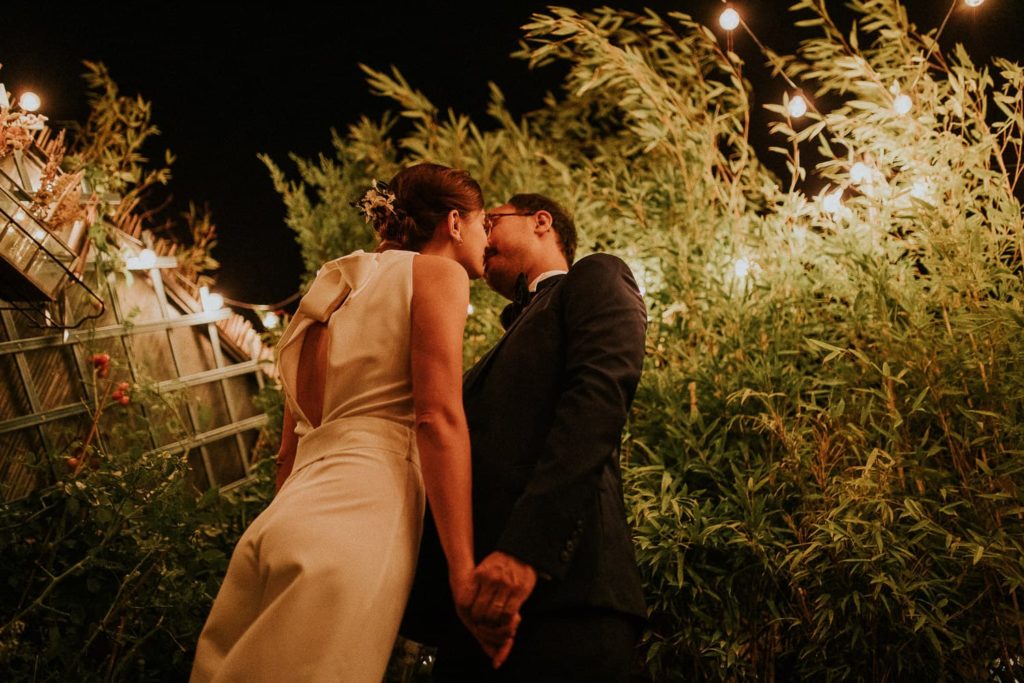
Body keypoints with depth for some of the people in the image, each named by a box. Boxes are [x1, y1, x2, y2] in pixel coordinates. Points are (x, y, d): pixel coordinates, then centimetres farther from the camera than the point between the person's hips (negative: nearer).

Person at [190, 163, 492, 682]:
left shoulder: (336, 294, 26)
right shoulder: (435, 273, 4)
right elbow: (438, 418, -9)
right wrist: (463, 569, -12)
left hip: (279, 522, 8)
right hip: (356, 527, -8)